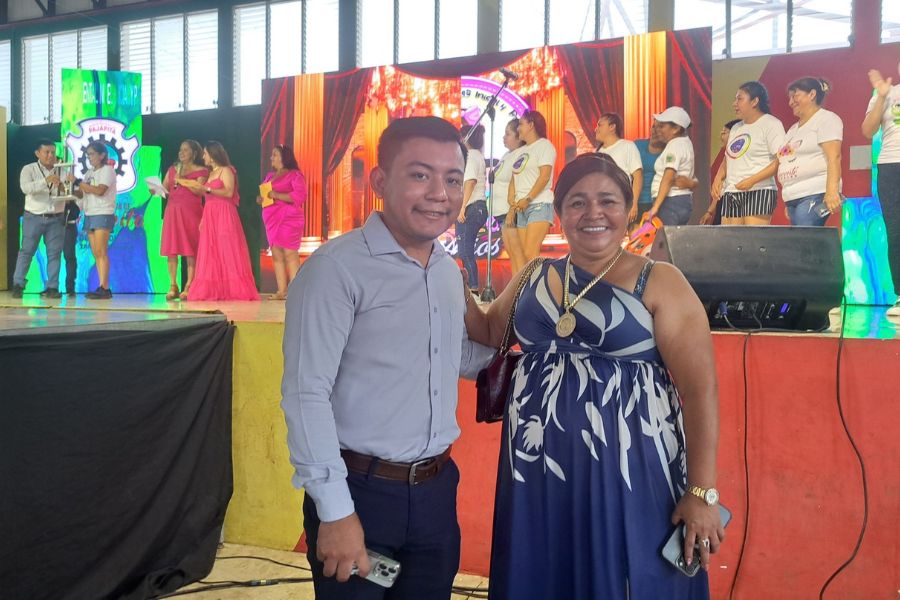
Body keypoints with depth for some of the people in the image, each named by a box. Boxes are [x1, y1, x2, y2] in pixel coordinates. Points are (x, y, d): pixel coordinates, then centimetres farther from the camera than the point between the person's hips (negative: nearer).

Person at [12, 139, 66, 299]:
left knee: (54, 252, 1)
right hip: (34, 217, -2)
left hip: (56, 218, 3)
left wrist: (63, 187, -20)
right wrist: (46, 181, -32)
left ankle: (52, 287, 6)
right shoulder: (29, 169, 0)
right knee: (26, 251, -2)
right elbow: (25, 187, -19)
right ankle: (18, 285, 3)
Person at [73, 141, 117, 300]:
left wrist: (78, 183, -11)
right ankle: (102, 288, 2)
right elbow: (81, 194, 14)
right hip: (89, 215, 8)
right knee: (95, 253, 2)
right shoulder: (89, 173, 20)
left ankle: (104, 288, -16)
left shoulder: (108, 170, -3)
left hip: (103, 214, -8)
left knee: (101, 252, -13)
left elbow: (99, 190, -16)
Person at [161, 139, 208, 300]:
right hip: (172, 210, 5)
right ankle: (173, 286, 1)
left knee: (190, 250, -7)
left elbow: (199, 191, -8)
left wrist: (182, 180, -11)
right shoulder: (172, 169, 19)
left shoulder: (201, 171, 5)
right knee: (171, 249, -1)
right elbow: (164, 188, 11)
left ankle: (189, 287, -8)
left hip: (191, 212, -4)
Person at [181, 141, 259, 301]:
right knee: (210, 253, 2)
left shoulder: (226, 171, -2)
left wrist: (207, 189, -22)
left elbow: (229, 192, -16)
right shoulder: (211, 173, 21)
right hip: (210, 217, 8)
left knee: (226, 251, -10)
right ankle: (212, 291, 2)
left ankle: (234, 290, -9)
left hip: (224, 216, -8)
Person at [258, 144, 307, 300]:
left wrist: (277, 195, -18)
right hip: (272, 219, 7)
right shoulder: (270, 175, 20)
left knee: (290, 254, -11)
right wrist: (261, 199, 2)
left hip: (288, 219, -7)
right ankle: (282, 291, 5)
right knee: (276, 255, 3)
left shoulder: (294, 175, -3)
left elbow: (300, 196, -15)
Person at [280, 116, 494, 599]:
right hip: (360, 491, -6)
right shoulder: (336, 268, -16)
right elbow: (305, 394, -18)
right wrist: (335, 509, -19)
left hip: (436, 491, 7)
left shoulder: (449, 272, 9)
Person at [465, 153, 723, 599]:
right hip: (537, 473, 5)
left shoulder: (658, 282, -6)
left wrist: (702, 492, -14)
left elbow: (701, 390, -10)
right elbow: (490, 337, 23)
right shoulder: (533, 280, 8)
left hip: (629, 472, -4)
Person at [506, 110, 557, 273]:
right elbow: (514, 179, 17)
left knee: (530, 254, -19)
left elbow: (544, 176, -13)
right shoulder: (522, 151, 22)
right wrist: (512, 207, 6)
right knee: (519, 254, 2)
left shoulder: (544, 145, -1)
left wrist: (527, 199, -19)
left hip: (539, 205, -8)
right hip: (521, 208, 8)